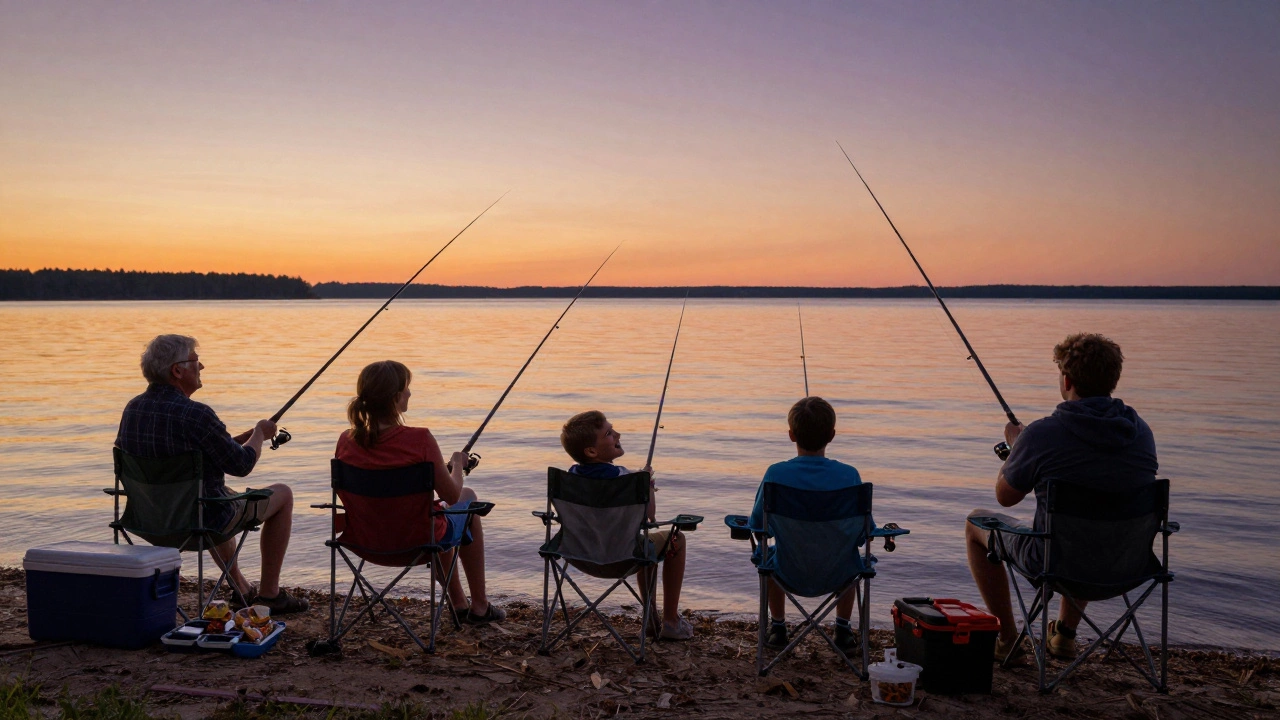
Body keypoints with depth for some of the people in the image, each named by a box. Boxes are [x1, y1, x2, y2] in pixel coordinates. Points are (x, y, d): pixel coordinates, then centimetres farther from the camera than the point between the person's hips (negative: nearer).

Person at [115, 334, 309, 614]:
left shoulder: (132, 409, -1)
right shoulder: (195, 414, -27)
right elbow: (242, 465, -16)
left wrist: (238, 439, 16)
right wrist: (260, 432, 3)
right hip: (201, 521, -8)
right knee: (282, 494, 13)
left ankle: (241, 588, 42)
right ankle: (269, 593, 18)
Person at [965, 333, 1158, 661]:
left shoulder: (1041, 435, -22)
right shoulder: (1141, 432, -5)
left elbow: (1005, 496, -5)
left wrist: (1014, 446, 13)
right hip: (1125, 564, 6)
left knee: (976, 523, 21)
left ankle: (1007, 639, 24)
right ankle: (1065, 634, 41)